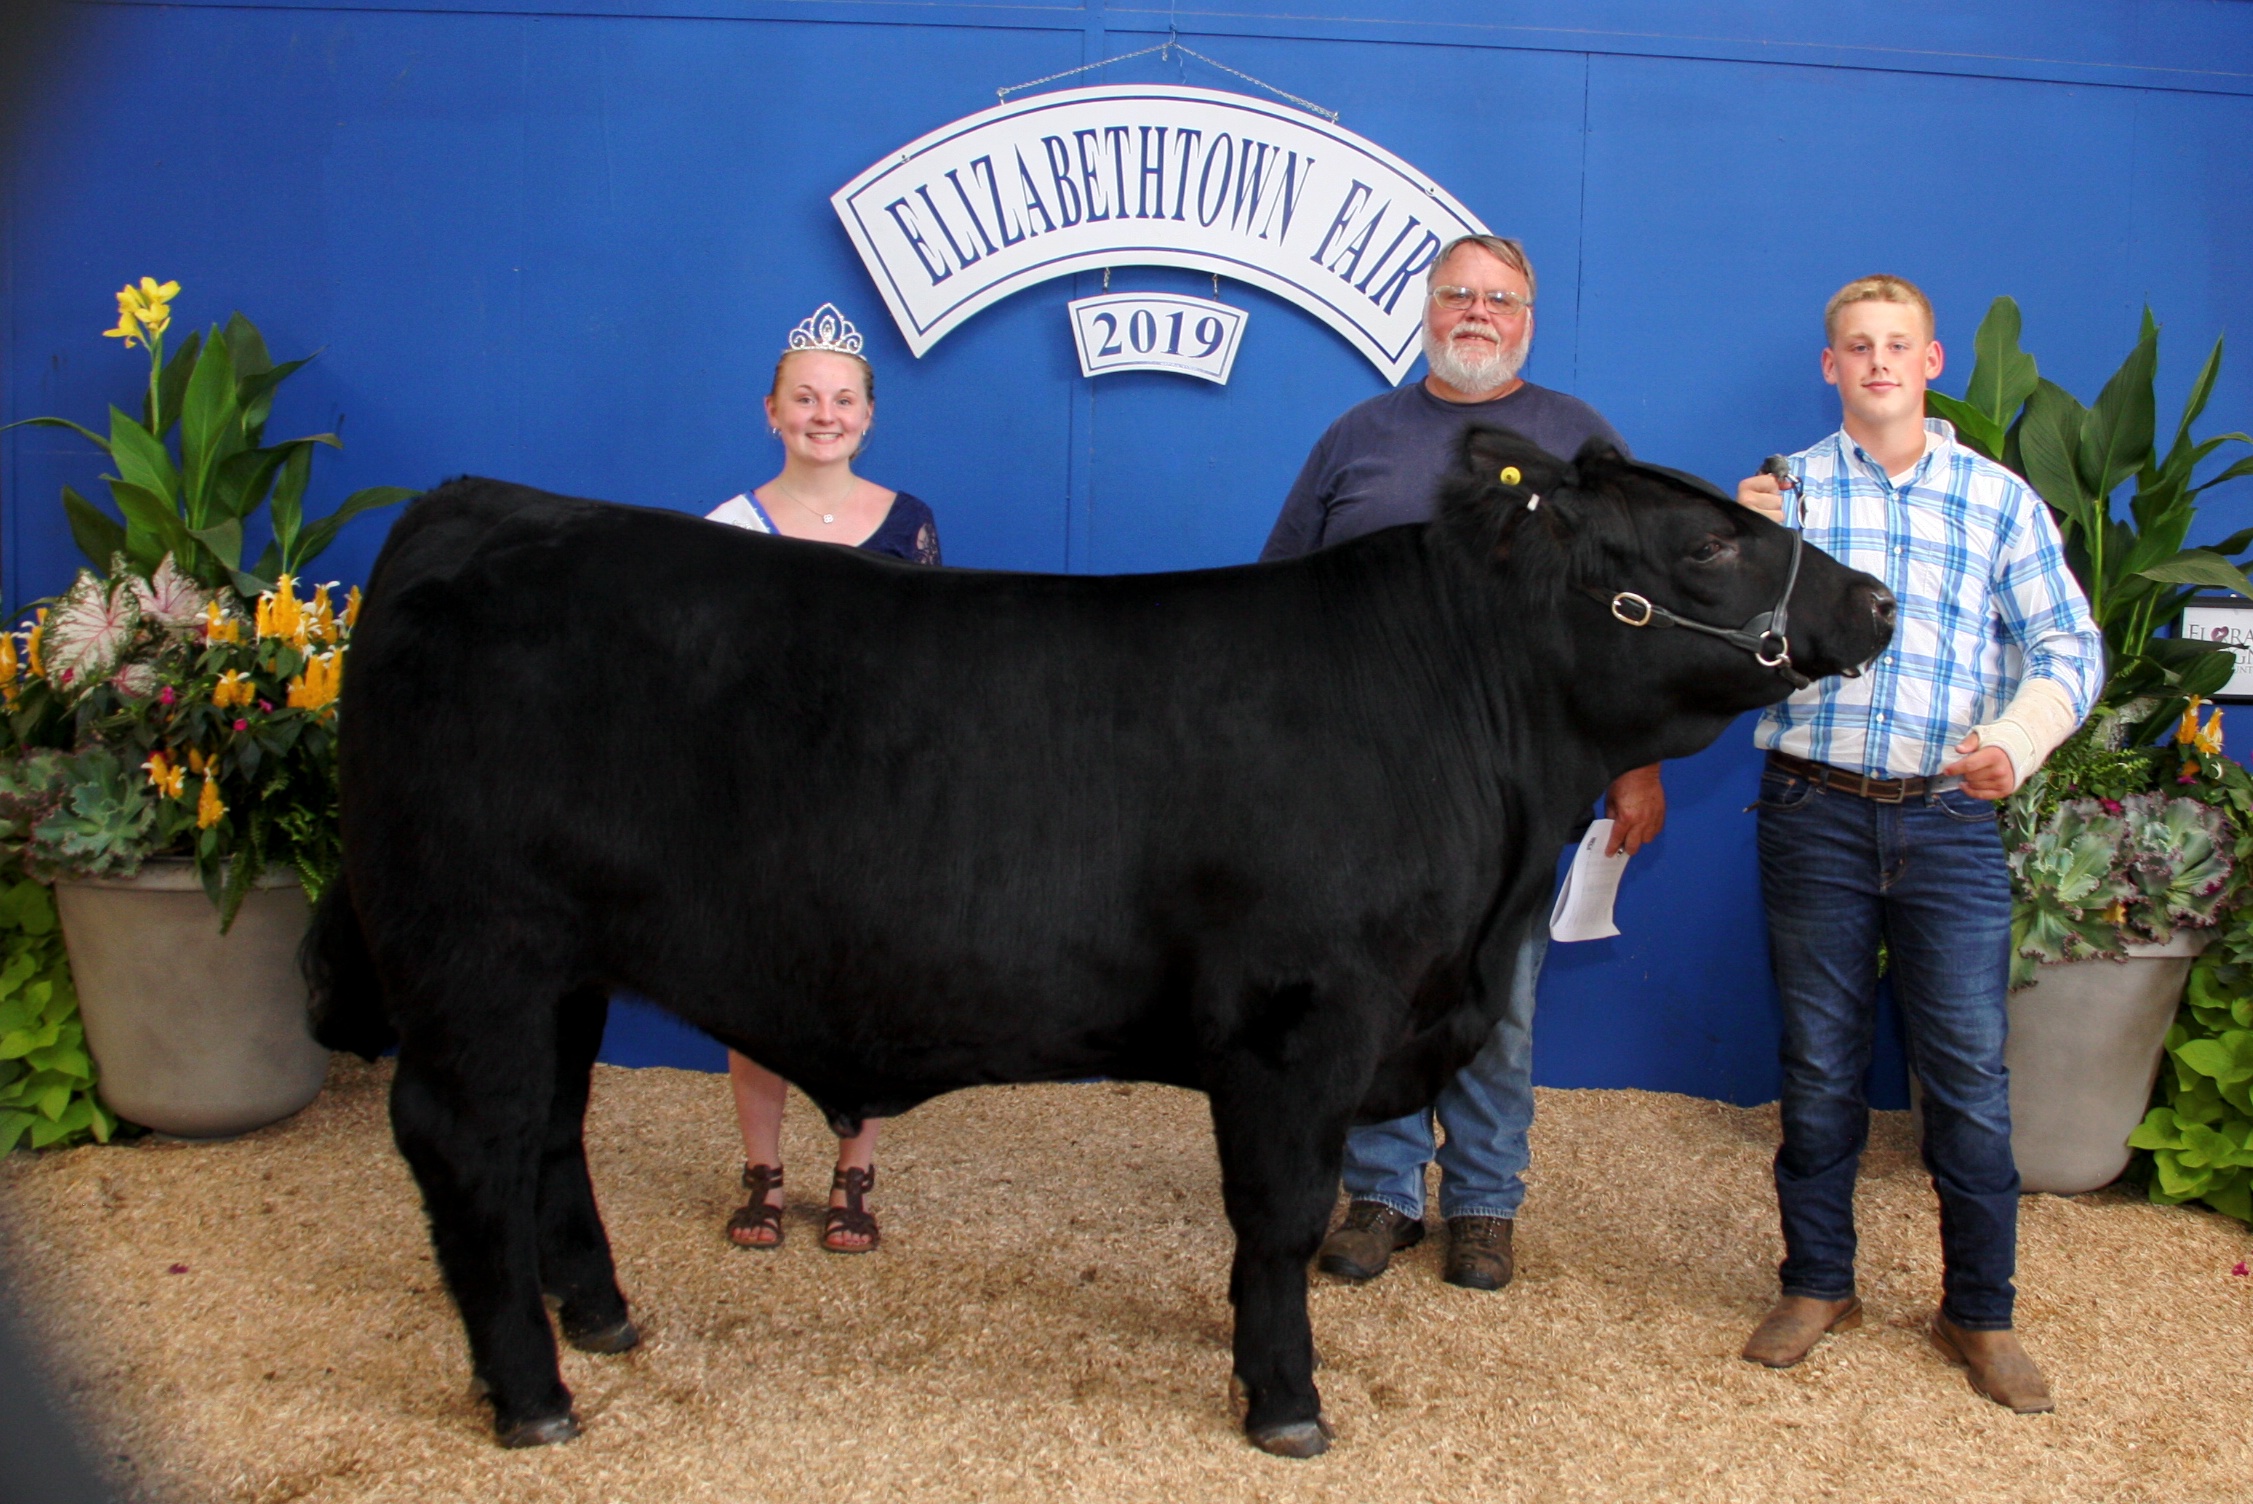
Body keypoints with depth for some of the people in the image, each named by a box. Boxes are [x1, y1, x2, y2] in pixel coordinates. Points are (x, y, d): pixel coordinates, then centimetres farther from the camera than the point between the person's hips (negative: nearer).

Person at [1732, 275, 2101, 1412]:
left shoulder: (1999, 497, 7)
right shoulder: (1784, 489, 7)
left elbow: (2068, 647, 4)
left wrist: (2016, 742, -14)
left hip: (1950, 818, 0)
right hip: (1813, 811, 0)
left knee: (1970, 1070, 2)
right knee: (1818, 1060, 9)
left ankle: (1978, 1313, 17)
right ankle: (1817, 1285, 24)